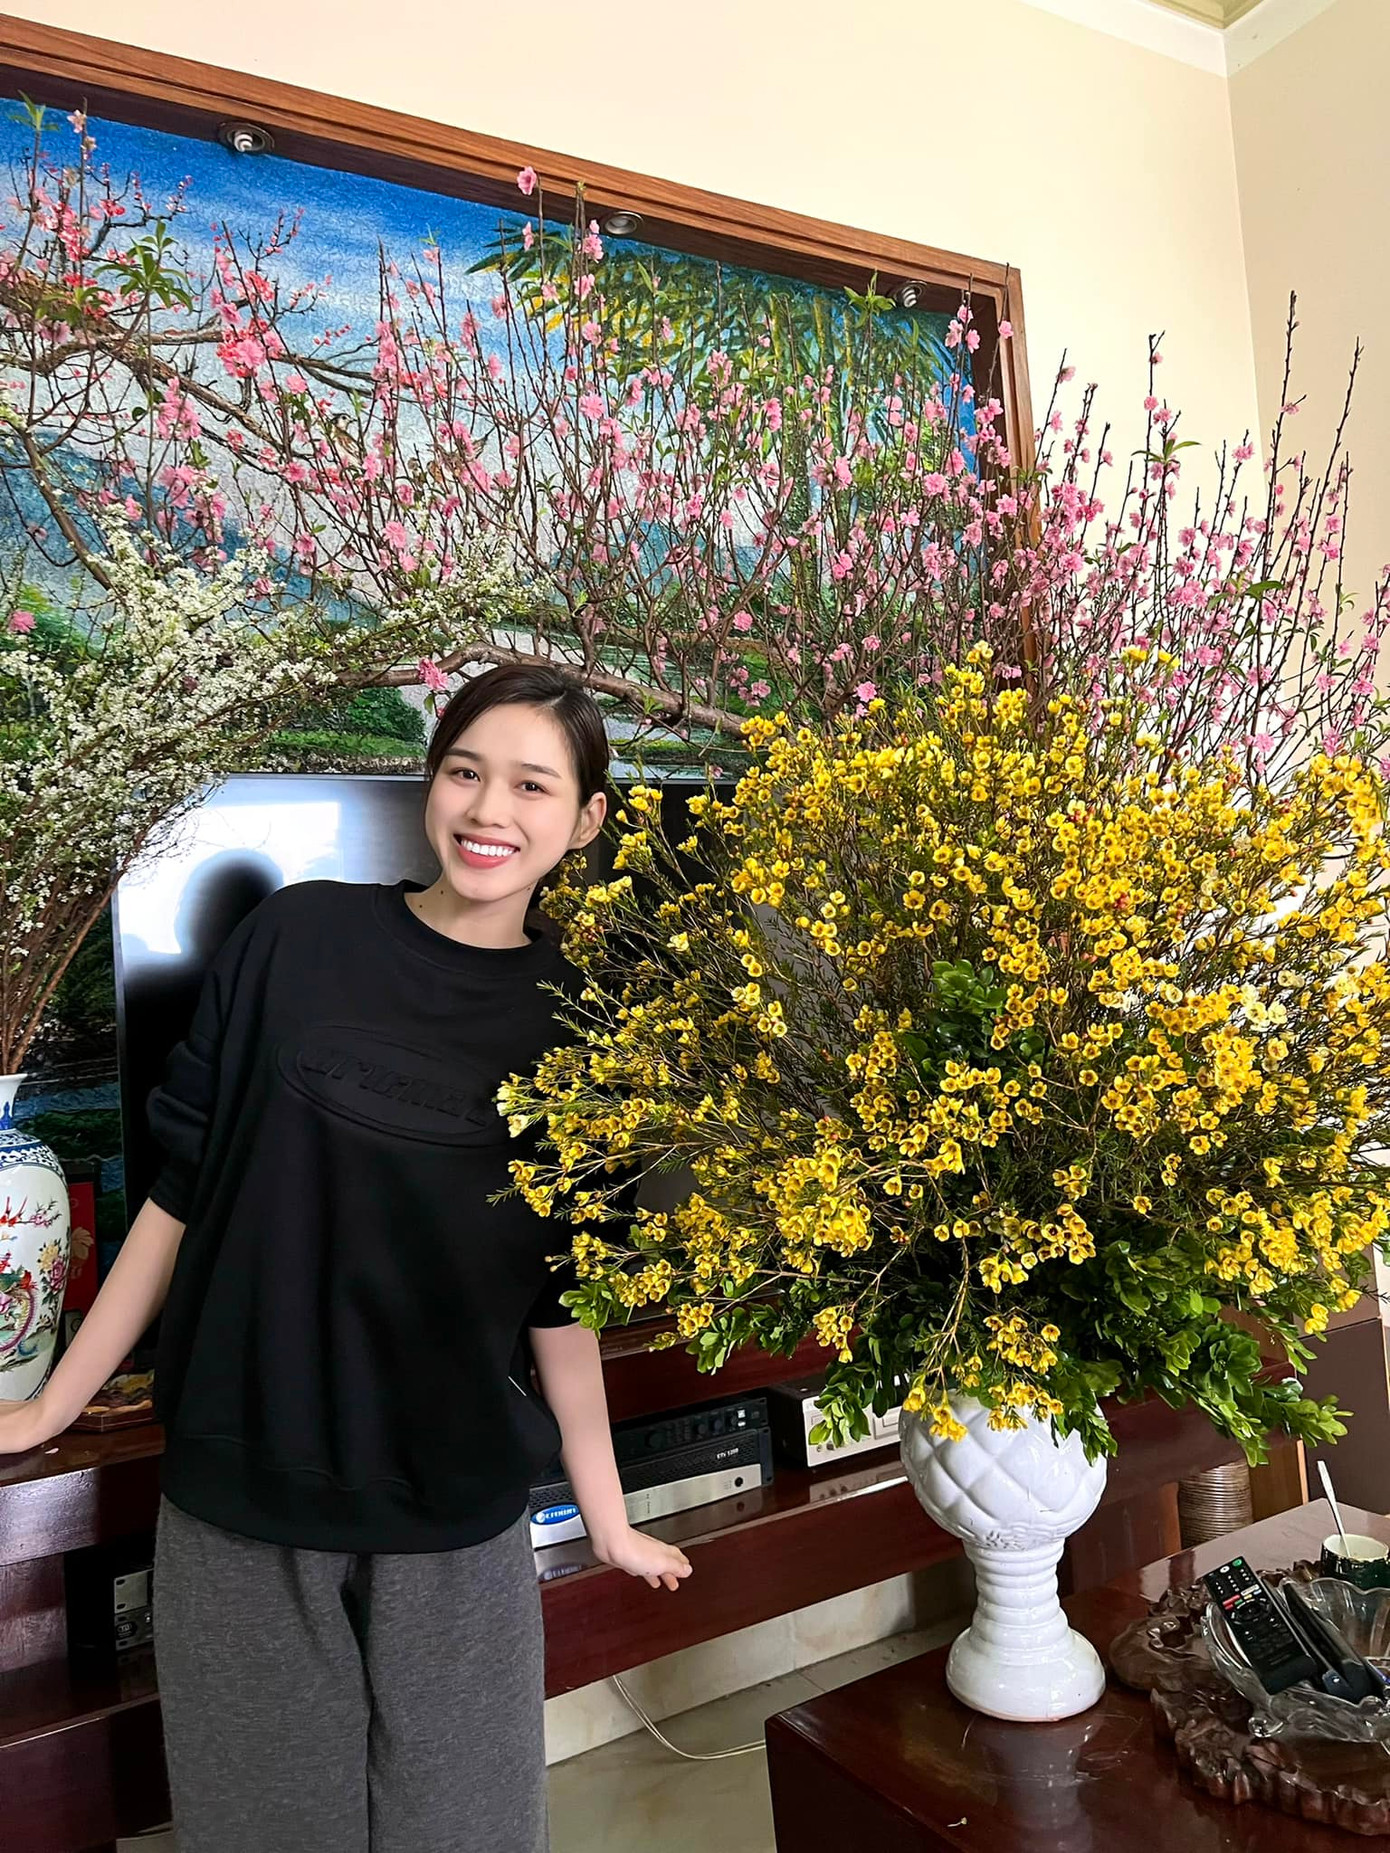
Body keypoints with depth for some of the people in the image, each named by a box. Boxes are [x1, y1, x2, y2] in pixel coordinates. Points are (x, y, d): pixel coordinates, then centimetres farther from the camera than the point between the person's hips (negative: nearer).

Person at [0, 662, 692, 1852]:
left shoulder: (573, 1023, -5)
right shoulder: (299, 938, -8)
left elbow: (556, 1297, 1)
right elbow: (182, 1191, -1)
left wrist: (609, 1518, 6)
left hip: (456, 1523, 1)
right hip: (238, 1495, 0)